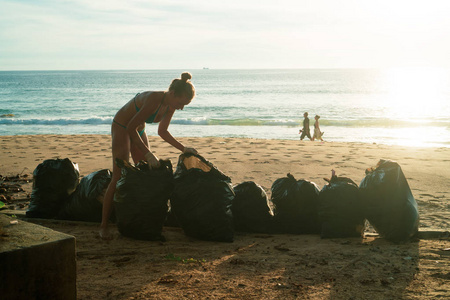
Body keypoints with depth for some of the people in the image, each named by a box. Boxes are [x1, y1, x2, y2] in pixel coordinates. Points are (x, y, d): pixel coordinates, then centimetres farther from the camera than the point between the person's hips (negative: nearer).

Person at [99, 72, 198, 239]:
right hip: (121, 128, -8)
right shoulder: (153, 100, -34)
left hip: (138, 130, 8)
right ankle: (103, 226, -10)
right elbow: (131, 128, -32)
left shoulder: (170, 106, -9)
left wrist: (183, 149, 2)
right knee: (119, 178, -14)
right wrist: (148, 154, -35)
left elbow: (162, 132, 7)